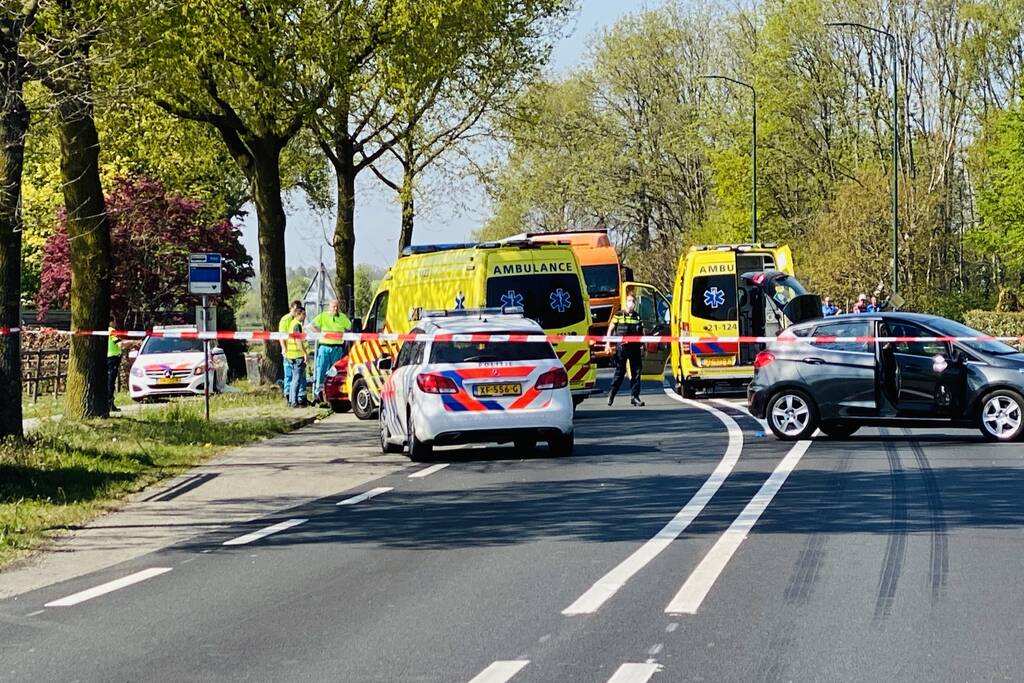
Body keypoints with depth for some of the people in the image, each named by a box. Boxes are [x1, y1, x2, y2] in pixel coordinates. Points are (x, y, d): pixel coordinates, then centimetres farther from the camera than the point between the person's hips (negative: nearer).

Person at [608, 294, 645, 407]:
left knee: (636, 372, 1)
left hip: (635, 348, 4)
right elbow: (610, 330, 4)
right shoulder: (618, 315, 2)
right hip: (622, 347, -4)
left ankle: (634, 397, 4)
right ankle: (612, 393, 14)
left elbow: (642, 333, 16)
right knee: (620, 372, -1)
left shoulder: (637, 317, 12)